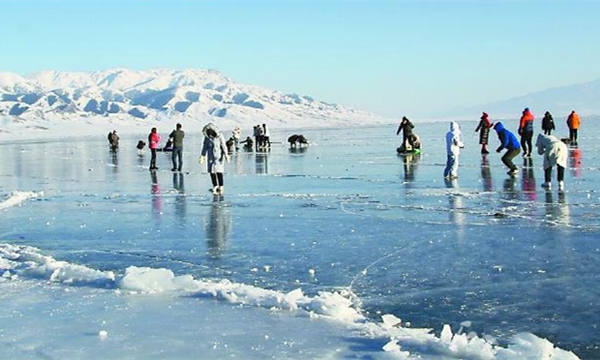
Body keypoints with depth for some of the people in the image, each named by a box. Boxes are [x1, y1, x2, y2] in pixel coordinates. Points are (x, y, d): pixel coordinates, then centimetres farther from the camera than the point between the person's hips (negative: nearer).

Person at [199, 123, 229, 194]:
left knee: (219, 171, -9)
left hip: (219, 156, -4)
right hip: (210, 157, 4)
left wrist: (226, 155, -14)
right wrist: (202, 156, 1)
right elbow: (205, 147, 7)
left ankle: (221, 187, -3)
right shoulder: (207, 137, 3)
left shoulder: (219, 136, -7)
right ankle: (215, 187, 7)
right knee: (212, 171, 0)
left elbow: (224, 146, -7)